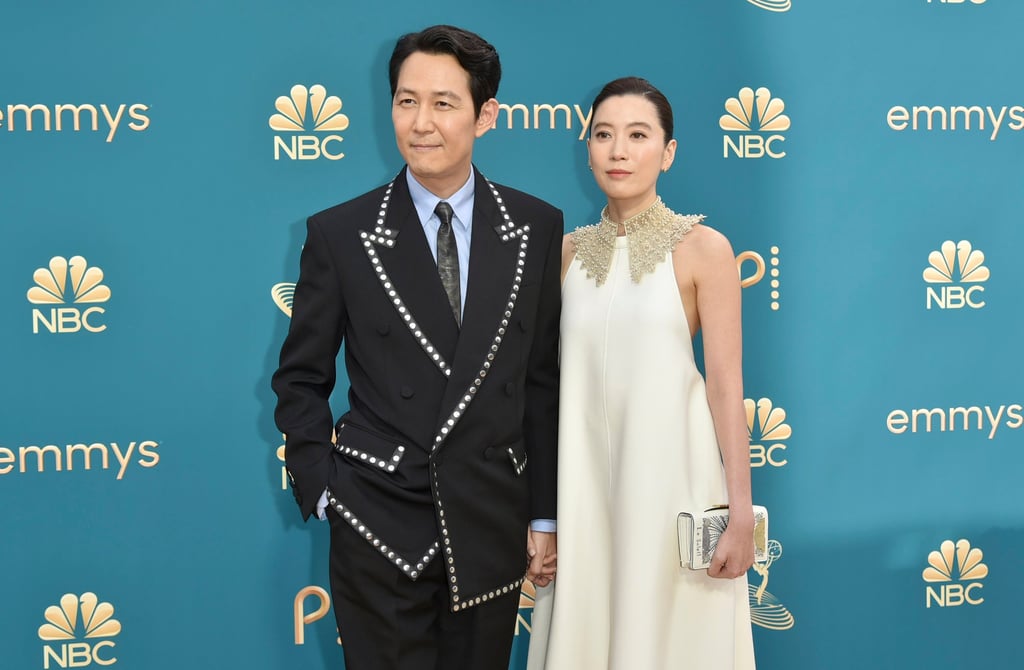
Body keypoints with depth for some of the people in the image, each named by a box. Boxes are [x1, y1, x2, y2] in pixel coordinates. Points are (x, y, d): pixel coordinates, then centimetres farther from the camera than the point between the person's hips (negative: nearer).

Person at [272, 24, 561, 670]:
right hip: (381, 526, -2)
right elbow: (300, 378, 4)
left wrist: (544, 515, 6)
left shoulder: (537, 228, 2)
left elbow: (542, 379, 5)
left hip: (492, 528, 2)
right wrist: (322, 489, -5)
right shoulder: (340, 234, -3)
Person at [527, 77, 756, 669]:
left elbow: (726, 386, -8)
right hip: (585, 475, 4)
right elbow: (552, 376, 10)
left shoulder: (703, 248, -5)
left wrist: (742, 512, -11)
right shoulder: (568, 252, 7)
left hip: (671, 471, -4)